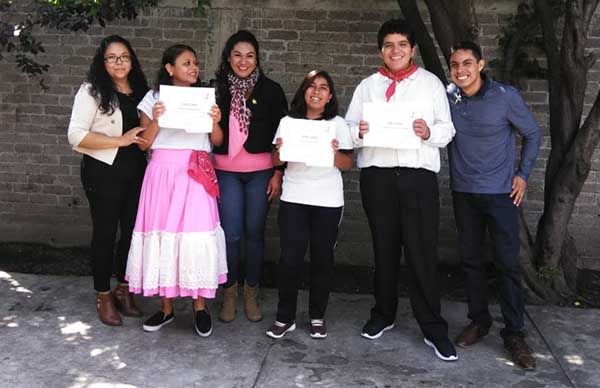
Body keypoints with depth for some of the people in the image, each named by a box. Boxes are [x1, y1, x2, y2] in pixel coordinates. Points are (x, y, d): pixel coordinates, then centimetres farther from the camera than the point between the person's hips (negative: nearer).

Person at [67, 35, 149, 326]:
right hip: (104, 171, -5)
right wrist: (120, 141, -18)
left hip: (135, 170, 5)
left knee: (132, 229, 9)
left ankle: (123, 289, 27)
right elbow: (76, 136, -14)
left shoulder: (140, 91, 11)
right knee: (105, 232, 3)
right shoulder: (92, 91, -6)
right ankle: (103, 296, 18)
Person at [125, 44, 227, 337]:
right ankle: (167, 307, 14)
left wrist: (216, 122, -8)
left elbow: (217, 141, 11)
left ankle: (200, 306, 8)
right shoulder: (154, 98, 7)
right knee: (163, 236, 1)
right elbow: (143, 144, 4)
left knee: (197, 236, -6)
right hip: (163, 173, 0)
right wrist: (155, 120, -12)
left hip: (196, 175, 0)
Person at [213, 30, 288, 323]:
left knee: (254, 232, 6)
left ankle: (251, 293, 21)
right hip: (226, 171, 0)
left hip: (260, 171, 0)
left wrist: (278, 174, -2)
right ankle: (229, 293, 15)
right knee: (231, 234, -3)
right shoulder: (217, 89, 4)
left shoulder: (270, 90, 2)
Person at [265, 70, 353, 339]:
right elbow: (276, 162, 8)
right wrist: (279, 150, -14)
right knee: (289, 259, -4)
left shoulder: (338, 124, 5)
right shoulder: (288, 122, 7)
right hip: (293, 199, 0)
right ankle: (285, 317, 8)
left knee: (322, 258, 4)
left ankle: (317, 316, 18)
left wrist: (335, 152, -17)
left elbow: (347, 165, 2)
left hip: (328, 202, 0)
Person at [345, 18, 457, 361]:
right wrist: (359, 132, -14)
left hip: (419, 175, -2)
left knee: (423, 253, -4)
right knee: (384, 249, 12)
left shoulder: (431, 83, 9)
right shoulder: (367, 86, 15)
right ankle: (383, 315, 26)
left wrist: (429, 132, -16)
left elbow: (448, 129, 4)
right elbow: (348, 127, 8)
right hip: (377, 175, 2)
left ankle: (433, 328, 4)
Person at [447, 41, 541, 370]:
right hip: (463, 192, 3)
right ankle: (479, 321, 25)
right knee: (470, 259, 10)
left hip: (501, 192, -3)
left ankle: (514, 334, 7)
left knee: (508, 262, -3)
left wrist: (523, 174, 0)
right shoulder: (447, 99, -3)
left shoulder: (506, 96, -10)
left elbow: (532, 134, 2)